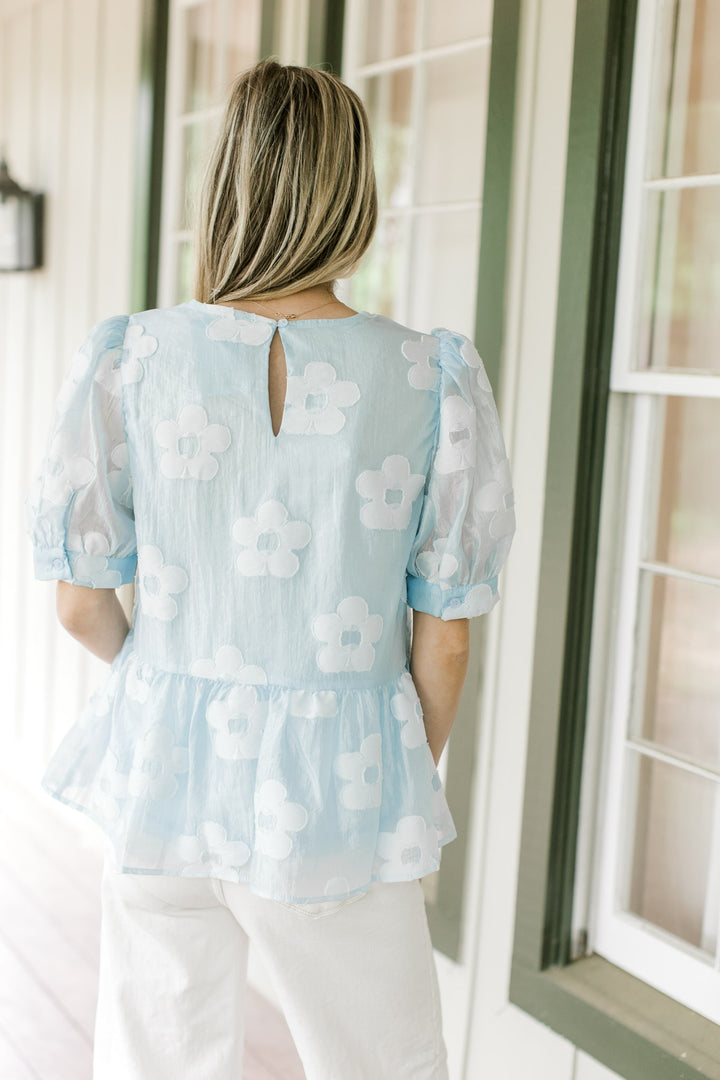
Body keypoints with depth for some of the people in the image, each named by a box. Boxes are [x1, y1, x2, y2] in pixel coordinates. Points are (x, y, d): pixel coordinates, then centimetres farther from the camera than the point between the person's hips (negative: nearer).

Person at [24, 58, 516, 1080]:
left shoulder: (131, 361, -9)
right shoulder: (432, 380, -11)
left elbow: (81, 602, -2)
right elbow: (442, 640, -6)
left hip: (169, 768, 2)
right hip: (342, 786, -1)